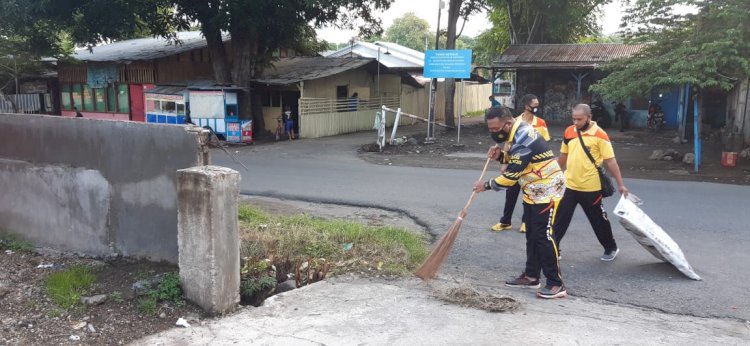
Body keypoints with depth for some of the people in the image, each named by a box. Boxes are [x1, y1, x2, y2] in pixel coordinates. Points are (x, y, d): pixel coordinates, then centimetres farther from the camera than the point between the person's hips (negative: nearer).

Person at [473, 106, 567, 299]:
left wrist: (486, 185, -11)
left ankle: (556, 284, -3)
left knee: (544, 235, -9)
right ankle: (531, 276, 24)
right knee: (532, 235, 14)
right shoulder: (517, 132, 5)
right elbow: (516, 161, 18)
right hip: (532, 191, 10)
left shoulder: (523, 138, -26)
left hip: (547, 190, -10)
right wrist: (500, 155, -2)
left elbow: (512, 176, -24)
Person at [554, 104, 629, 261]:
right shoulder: (569, 132, 2)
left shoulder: (599, 135, -13)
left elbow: (610, 161, -11)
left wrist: (620, 184, -11)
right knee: (559, 219, 6)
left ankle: (611, 248, 33)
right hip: (569, 185, 4)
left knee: (598, 220, 12)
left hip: (591, 188, -4)